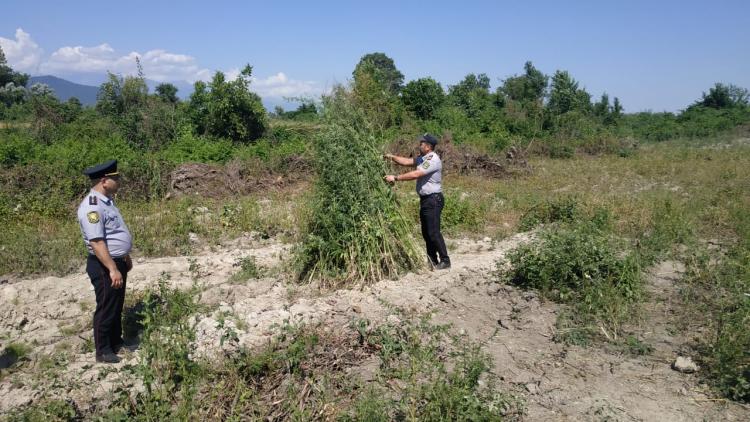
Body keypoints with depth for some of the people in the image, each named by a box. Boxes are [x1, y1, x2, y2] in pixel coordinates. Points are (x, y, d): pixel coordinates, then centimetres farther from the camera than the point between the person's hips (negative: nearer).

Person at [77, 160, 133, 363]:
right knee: (106, 308, 3)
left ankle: (116, 341, 37)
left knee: (117, 306, 21)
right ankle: (103, 351, 18)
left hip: (117, 262, 10)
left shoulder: (106, 201, 9)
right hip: (104, 266, -10)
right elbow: (97, 242, -27)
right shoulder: (92, 206, -23)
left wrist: (125, 257, 25)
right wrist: (112, 269, -28)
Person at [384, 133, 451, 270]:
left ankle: (445, 261, 0)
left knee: (433, 232, -9)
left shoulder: (433, 160, -18)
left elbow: (415, 174, -24)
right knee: (426, 233, 13)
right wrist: (392, 157, 5)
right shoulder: (423, 158, 13)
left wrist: (395, 178, -21)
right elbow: (406, 162, 17)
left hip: (433, 200, -10)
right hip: (425, 199, 10)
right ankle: (432, 261, 21)